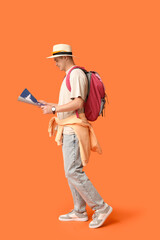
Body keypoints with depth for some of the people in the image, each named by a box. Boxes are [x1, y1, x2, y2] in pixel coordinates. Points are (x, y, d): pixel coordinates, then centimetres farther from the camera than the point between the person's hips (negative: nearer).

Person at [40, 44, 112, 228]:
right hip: (69, 129, 11)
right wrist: (49, 105, 18)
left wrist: (53, 109, -18)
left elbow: (78, 103, -23)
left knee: (73, 172, -11)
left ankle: (101, 208, -2)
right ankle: (79, 212, 20)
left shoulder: (76, 74, -12)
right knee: (71, 171, 12)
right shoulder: (69, 77, 20)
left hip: (74, 130, -11)